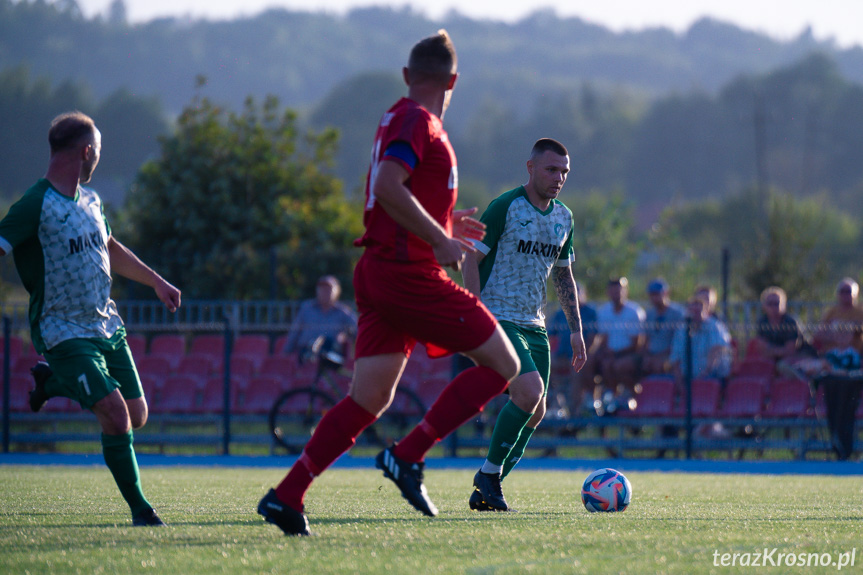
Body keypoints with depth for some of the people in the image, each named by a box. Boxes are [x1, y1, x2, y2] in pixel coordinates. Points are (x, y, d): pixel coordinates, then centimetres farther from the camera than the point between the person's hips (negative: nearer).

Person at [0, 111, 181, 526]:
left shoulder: (90, 200, 10)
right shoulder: (36, 205, -17)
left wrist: (157, 282, 35)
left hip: (107, 326, 8)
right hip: (64, 333, -8)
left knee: (136, 415, 8)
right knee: (115, 414, -19)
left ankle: (53, 383, 29)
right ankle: (138, 507, -5)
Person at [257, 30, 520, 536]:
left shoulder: (401, 117, 18)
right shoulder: (419, 121, -11)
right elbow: (389, 187, -25)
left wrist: (442, 222, 33)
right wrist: (439, 239, -23)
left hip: (379, 271, 9)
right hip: (410, 274, -9)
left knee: (370, 399, 8)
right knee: (503, 364, -4)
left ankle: (287, 496, 2)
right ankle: (407, 456, -9)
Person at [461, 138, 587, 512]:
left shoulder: (563, 217, 11)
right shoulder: (505, 207, -11)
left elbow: (563, 274, 21)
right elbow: (471, 259, -11)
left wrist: (575, 329, 15)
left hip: (535, 324, 8)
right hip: (498, 319, -8)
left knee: (535, 412, 2)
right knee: (530, 391, -24)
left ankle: (486, 489, 12)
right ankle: (490, 475, -10)